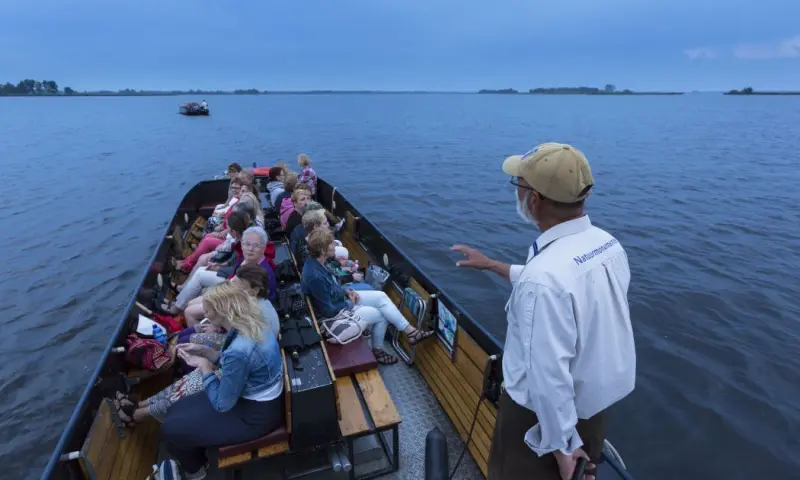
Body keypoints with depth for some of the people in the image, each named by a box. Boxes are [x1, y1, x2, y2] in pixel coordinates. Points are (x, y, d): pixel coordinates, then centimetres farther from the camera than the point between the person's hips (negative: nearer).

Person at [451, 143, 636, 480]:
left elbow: (549, 376, -32)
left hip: (547, 414, -7)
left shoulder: (545, 275, -36)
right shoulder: (607, 244, -7)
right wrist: (493, 266, 14)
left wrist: (562, 445, -17)